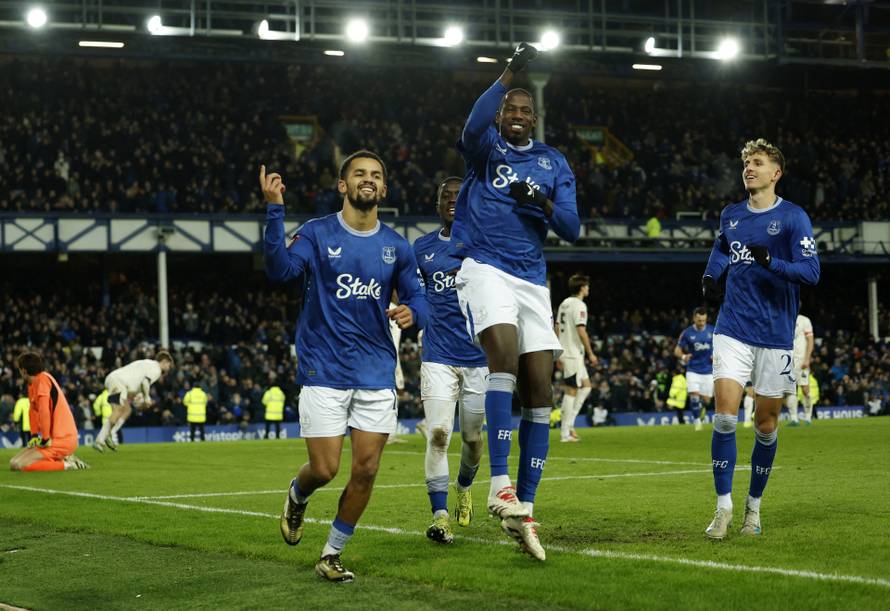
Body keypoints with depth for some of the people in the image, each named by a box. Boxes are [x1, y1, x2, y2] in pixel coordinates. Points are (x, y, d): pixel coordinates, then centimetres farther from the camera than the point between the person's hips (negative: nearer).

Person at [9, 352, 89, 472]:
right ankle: (62, 459, 10)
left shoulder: (42, 379, -15)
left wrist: (45, 439, -19)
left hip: (61, 441, -10)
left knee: (16, 465, -15)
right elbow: (33, 410, 19)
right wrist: (34, 436, 9)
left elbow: (44, 411, -24)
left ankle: (65, 464, -12)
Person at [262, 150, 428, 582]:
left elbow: (418, 300, 12)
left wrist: (411, 312, -13)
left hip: (376, 373, 3)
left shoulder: (396, 247, 7)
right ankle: (297, 496, 33)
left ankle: (331, 555, 17)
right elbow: (279, 269, -19)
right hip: (324, 372, -3)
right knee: (324, 470, -5)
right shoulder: (318, 234, -3)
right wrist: (274, 211, -31)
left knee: (365, 471, -1)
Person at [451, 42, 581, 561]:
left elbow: (572, 229, 7)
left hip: (532, 279, 4)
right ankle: (500, 483, -31)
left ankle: (523, 508, 3)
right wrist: (510, 73, -29)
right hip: (484, 268, -4)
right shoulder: (485, 147, 7)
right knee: (505, 352, -29)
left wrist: (543, 204, -13)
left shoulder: (554, 163, 16)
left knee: (540, 390, -3)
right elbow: (474, 125, -20)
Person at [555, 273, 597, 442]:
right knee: (571, 391, -5)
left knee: (586, 386, 15)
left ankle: (568, 423, 9)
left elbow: (557, 329, 17)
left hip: (564, 351, 9)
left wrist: (559, 354, 21)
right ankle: (565, 433, -3)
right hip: (573, 353, -9)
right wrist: (590, 353, -13)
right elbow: (581, 331, -19)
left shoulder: (564, 303, 14)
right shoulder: (579, 305, -13)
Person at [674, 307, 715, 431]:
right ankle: (697, 421, 0)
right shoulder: (687, 333, -5)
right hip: (693, 370, -1)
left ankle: (702, 410, 39)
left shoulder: (712, 331, -2)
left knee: (706, 400, 2)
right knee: (694, 395, -17)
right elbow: (677, 350, 0)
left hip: (708, 370, 1)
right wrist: (683, 356, -23)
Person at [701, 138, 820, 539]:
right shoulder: (730, 215, 9)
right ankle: (723, 506, -5)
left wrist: (770, 262, -28)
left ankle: (754, 506, 22)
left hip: (775, 336, -2)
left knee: (765, 424, 5)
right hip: (733, 329, 2)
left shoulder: (793, 217, -6)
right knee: (725, 416, -12)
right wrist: (710, 275, 12)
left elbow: (811, 272, -13)